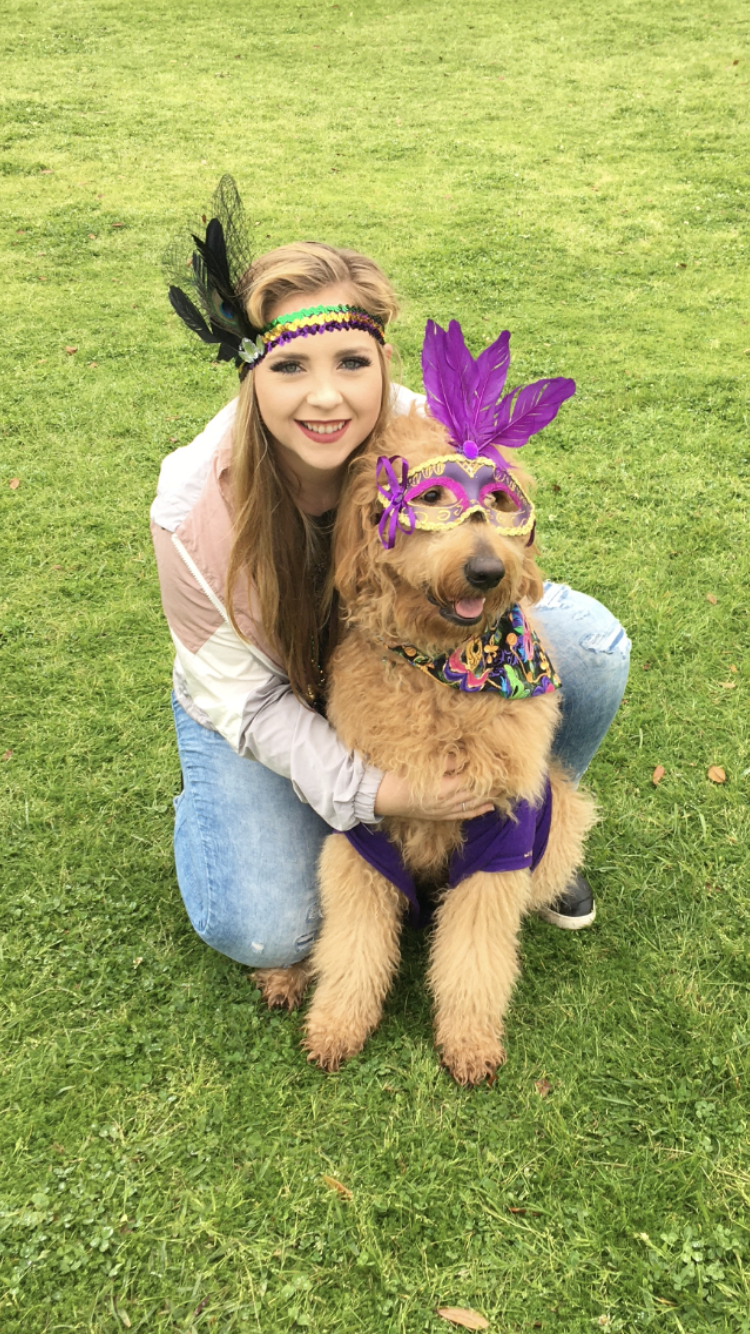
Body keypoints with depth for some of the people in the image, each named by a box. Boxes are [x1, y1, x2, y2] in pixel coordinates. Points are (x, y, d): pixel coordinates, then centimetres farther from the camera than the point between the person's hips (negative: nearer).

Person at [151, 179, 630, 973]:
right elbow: (244, 695, -22)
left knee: (592, 650, -19)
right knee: (266, 933, -19)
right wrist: (371, 792, -32)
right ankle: (212, 804, 16)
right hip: (265, 695, -2)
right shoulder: (194, 511, -31)